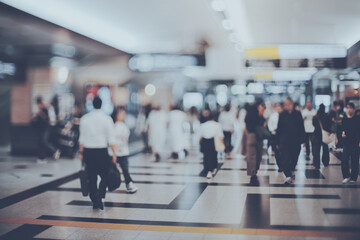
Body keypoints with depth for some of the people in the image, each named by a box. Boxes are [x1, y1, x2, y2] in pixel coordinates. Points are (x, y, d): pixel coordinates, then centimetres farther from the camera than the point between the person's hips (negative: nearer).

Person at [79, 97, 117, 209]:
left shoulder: (84, 118, 3)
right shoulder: (107, 119, -5)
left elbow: (82, 138, 4)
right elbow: (110, 139, -6)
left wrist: (81, 152, 11)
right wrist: (114, 153, -1)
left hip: (88, 151, 3)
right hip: (102, 151, -2)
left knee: (91, 177, 9)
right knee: (105, 176, 9)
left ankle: (95, 202, 13)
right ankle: (100, 197, -10)